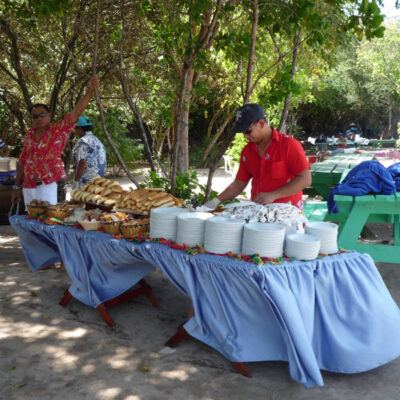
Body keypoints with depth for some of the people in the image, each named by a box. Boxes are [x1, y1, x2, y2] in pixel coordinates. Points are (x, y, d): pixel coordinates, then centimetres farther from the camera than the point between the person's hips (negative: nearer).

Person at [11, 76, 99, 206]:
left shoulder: (58, 130, -2)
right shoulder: (30, 134, 11)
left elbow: (76, 112, -14)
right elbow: (22, 161, 15)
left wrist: (90, 91, -24)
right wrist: (17, 187, 15)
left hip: (47, 185, -5)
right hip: (27, 188, 5)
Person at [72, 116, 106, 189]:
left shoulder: (83, 141, -10)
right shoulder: (98, 141, 17)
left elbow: (82, 162, -19)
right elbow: (103, 163, 18)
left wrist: (76, 180, -15)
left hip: (84, 182, -9)